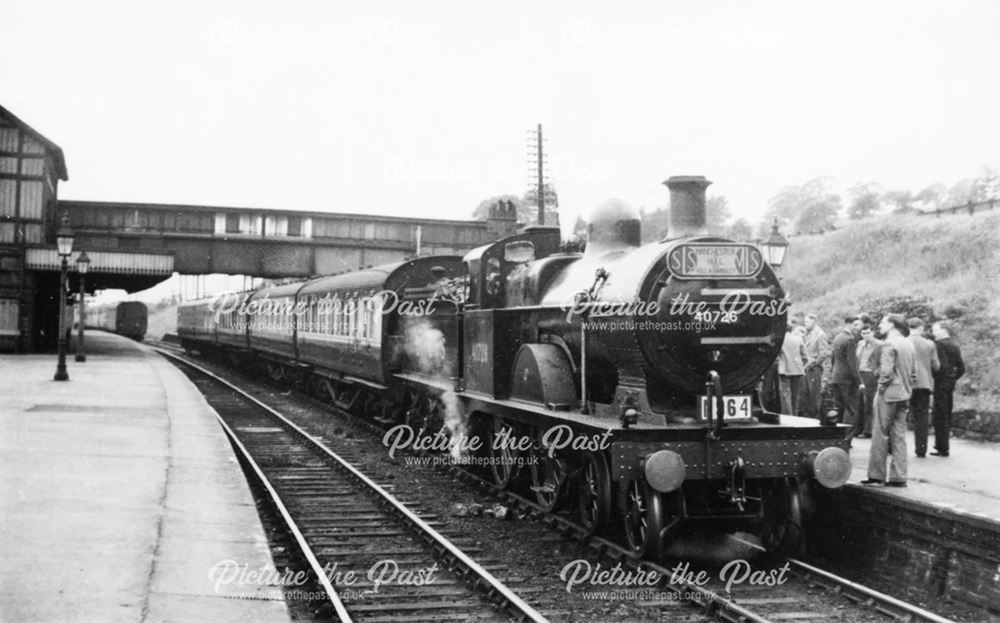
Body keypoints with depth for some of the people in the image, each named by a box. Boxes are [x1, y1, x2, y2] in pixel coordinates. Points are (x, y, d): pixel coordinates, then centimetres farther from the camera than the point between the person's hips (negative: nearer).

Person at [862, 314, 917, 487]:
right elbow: (914, 373, 14)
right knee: (899, 436, 9)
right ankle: (898, 476, 9)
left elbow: (886, 371, -20)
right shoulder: (909, 344, 12)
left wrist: (881, 388, -7)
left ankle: (876, 475, 3)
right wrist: (907, 390, 16)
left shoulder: (889, 344, -13)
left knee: (881, 435, 0)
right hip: (904, 396, 8)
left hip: (889, 395, -8)